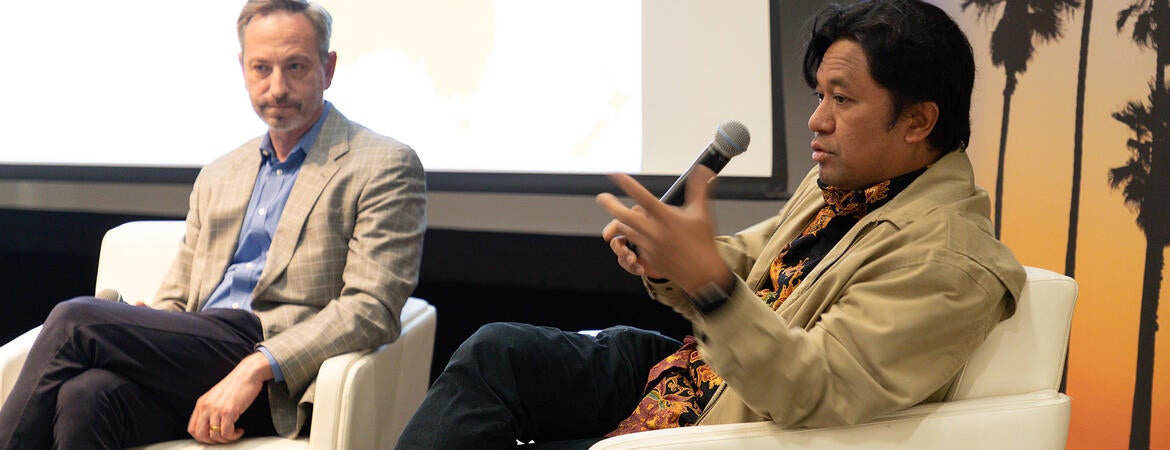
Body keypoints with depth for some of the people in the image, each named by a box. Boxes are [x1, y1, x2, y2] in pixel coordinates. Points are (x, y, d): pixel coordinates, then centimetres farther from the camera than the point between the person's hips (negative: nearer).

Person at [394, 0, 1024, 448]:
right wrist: (665, 262, -5)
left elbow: (814, 393, -32)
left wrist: (707, 279, -43)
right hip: (691, 369, 10)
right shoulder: (843, 182, 6)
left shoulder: (948, 260, -25)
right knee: (496, 351, -3)